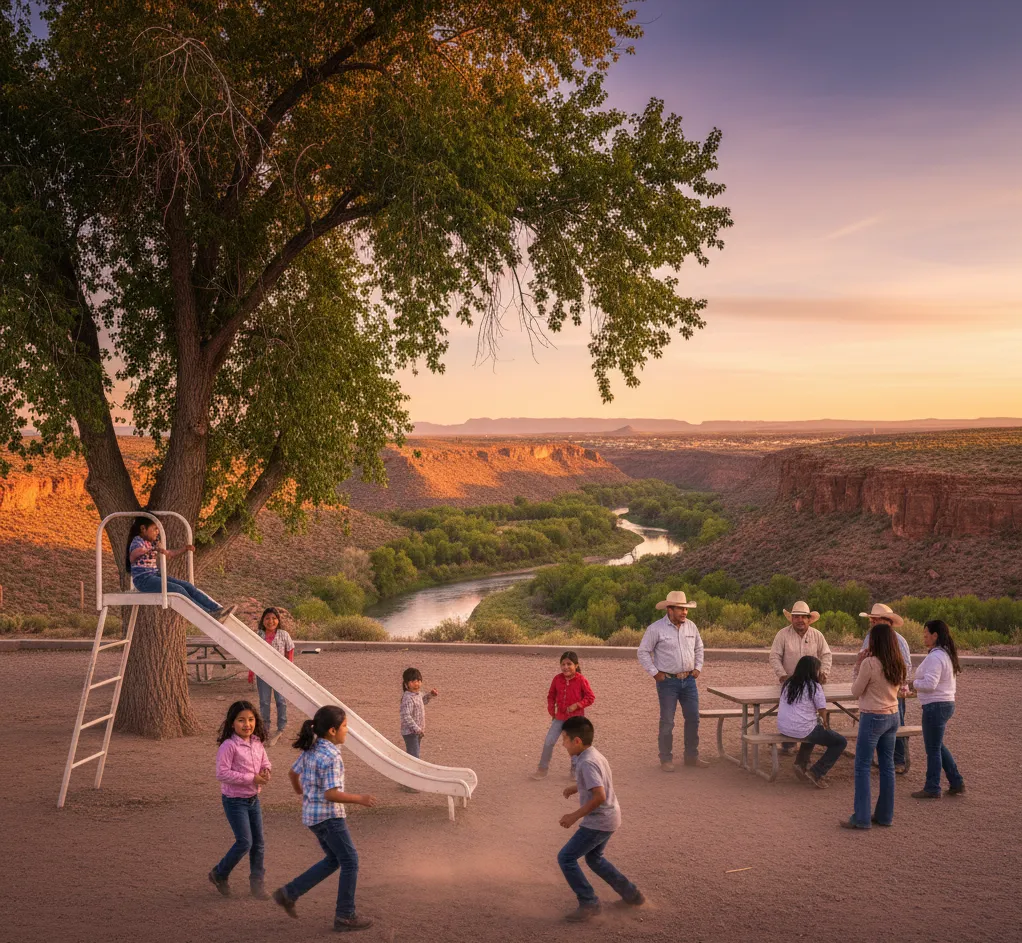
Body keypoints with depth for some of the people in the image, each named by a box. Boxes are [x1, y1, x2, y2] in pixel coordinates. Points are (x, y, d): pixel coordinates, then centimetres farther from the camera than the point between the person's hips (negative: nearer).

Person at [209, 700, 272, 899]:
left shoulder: (257, 744, 2)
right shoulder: (229, 746, -20)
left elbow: (265, 762, 17)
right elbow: (222, 774, -24)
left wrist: (266, 771, -8)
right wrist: (251, 778, -24)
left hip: (253, 799, 7)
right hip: (235, 800, -7)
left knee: (258, 842, 11)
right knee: (245, 842, -7)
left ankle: (257, 882, 25)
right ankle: (219, 875, 17)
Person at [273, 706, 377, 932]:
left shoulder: (310, 749, 6)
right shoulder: (331, 756, -22)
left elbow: (293, 773, 18)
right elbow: (331, 794, -25)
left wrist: (302, 795, 34)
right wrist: (360, 799, -16)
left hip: (312, 813, 9)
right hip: (328, 816, -9)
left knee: (334, 860, 19)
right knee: (350, 861, 2)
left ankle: (289, 893, 19)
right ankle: (345, 916, 10)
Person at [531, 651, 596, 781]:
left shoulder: (581, 680, -13)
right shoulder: (557, 679, -3)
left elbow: (590, 697, -9)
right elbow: (551, 695, 10)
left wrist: (577, 705, -19)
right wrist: (552, 711, 4)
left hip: (576, 718, -3)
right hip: (559, 717, 3)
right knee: (548, 742, -2)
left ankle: (575, 770, 26)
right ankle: (543, 769, 10)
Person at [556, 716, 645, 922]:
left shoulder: (587, 763, -25)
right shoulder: (594, 754, 5)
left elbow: (599, 796, -31)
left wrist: (575, 815, -24)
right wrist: (576, 787, 18)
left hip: (598, 821, -10)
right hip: (609, 818, 10)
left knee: (566, 858, -3)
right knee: (594, 858, 26)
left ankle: (589, 903, 2)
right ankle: (631, 894, 32)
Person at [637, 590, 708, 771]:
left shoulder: (691, 626, 5)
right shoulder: (656, 629, -11)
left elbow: (699, 647, 20)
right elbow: (643, 652, -6)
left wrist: (698, 667, 10)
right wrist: (654, 673, -10)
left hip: (689, 680, 5)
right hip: (668, 681, -5)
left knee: (693, 719, 9)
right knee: (667, 722, -1)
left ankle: (692, 756, 22)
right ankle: (666, 760, 9)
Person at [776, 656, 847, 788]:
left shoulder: (787, 683, 9)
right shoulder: (814, 686, -9)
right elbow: (822, 711, -8)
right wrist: (824, 722, 13)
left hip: (783, 728, 7)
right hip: (802, 731, -7)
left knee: (814, 728, 38)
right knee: (841, 742, 7)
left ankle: (801, 763, 25)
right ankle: (815, 773, -1)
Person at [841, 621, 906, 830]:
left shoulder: (869, 663, -18)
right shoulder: (897, 664, 3)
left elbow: (856, 691, -9)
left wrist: (857, 665, -3)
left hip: (873, 718, -7)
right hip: (892, 716, 7)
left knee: (862, 767, 0)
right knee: (887, 766, 13)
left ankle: (861, 818, 1)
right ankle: (885, 815, 20)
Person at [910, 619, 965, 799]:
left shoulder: (935, 657, -21)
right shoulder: (947, 655, 12)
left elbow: (929, 684, -26)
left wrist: (914, 682, -8)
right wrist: (920, 685, 11)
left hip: (935, 706, -10)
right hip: (947, 703, 10)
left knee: (933, 749, 2)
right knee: (938, 746, 21)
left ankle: (932, 789, 12)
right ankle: (956, 783, 25)